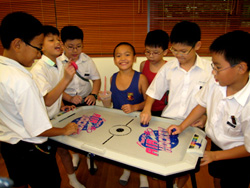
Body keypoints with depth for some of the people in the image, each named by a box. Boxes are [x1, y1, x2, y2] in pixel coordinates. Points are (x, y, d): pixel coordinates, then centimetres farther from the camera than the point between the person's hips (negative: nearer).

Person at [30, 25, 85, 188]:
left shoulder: (60, 65, 1)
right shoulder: (38, 70, -24)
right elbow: (47, 100, -30)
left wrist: (62, 106, 3)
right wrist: (66, 79, -37)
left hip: (57, 117, 7)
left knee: (63, 148, 18)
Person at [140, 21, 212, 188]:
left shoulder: (209, 69, -5)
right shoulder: (168, 67, -1)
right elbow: (154, 91, 7)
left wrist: (206, 118, -10)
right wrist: (147, 109, -6)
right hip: (168, 120, 1)